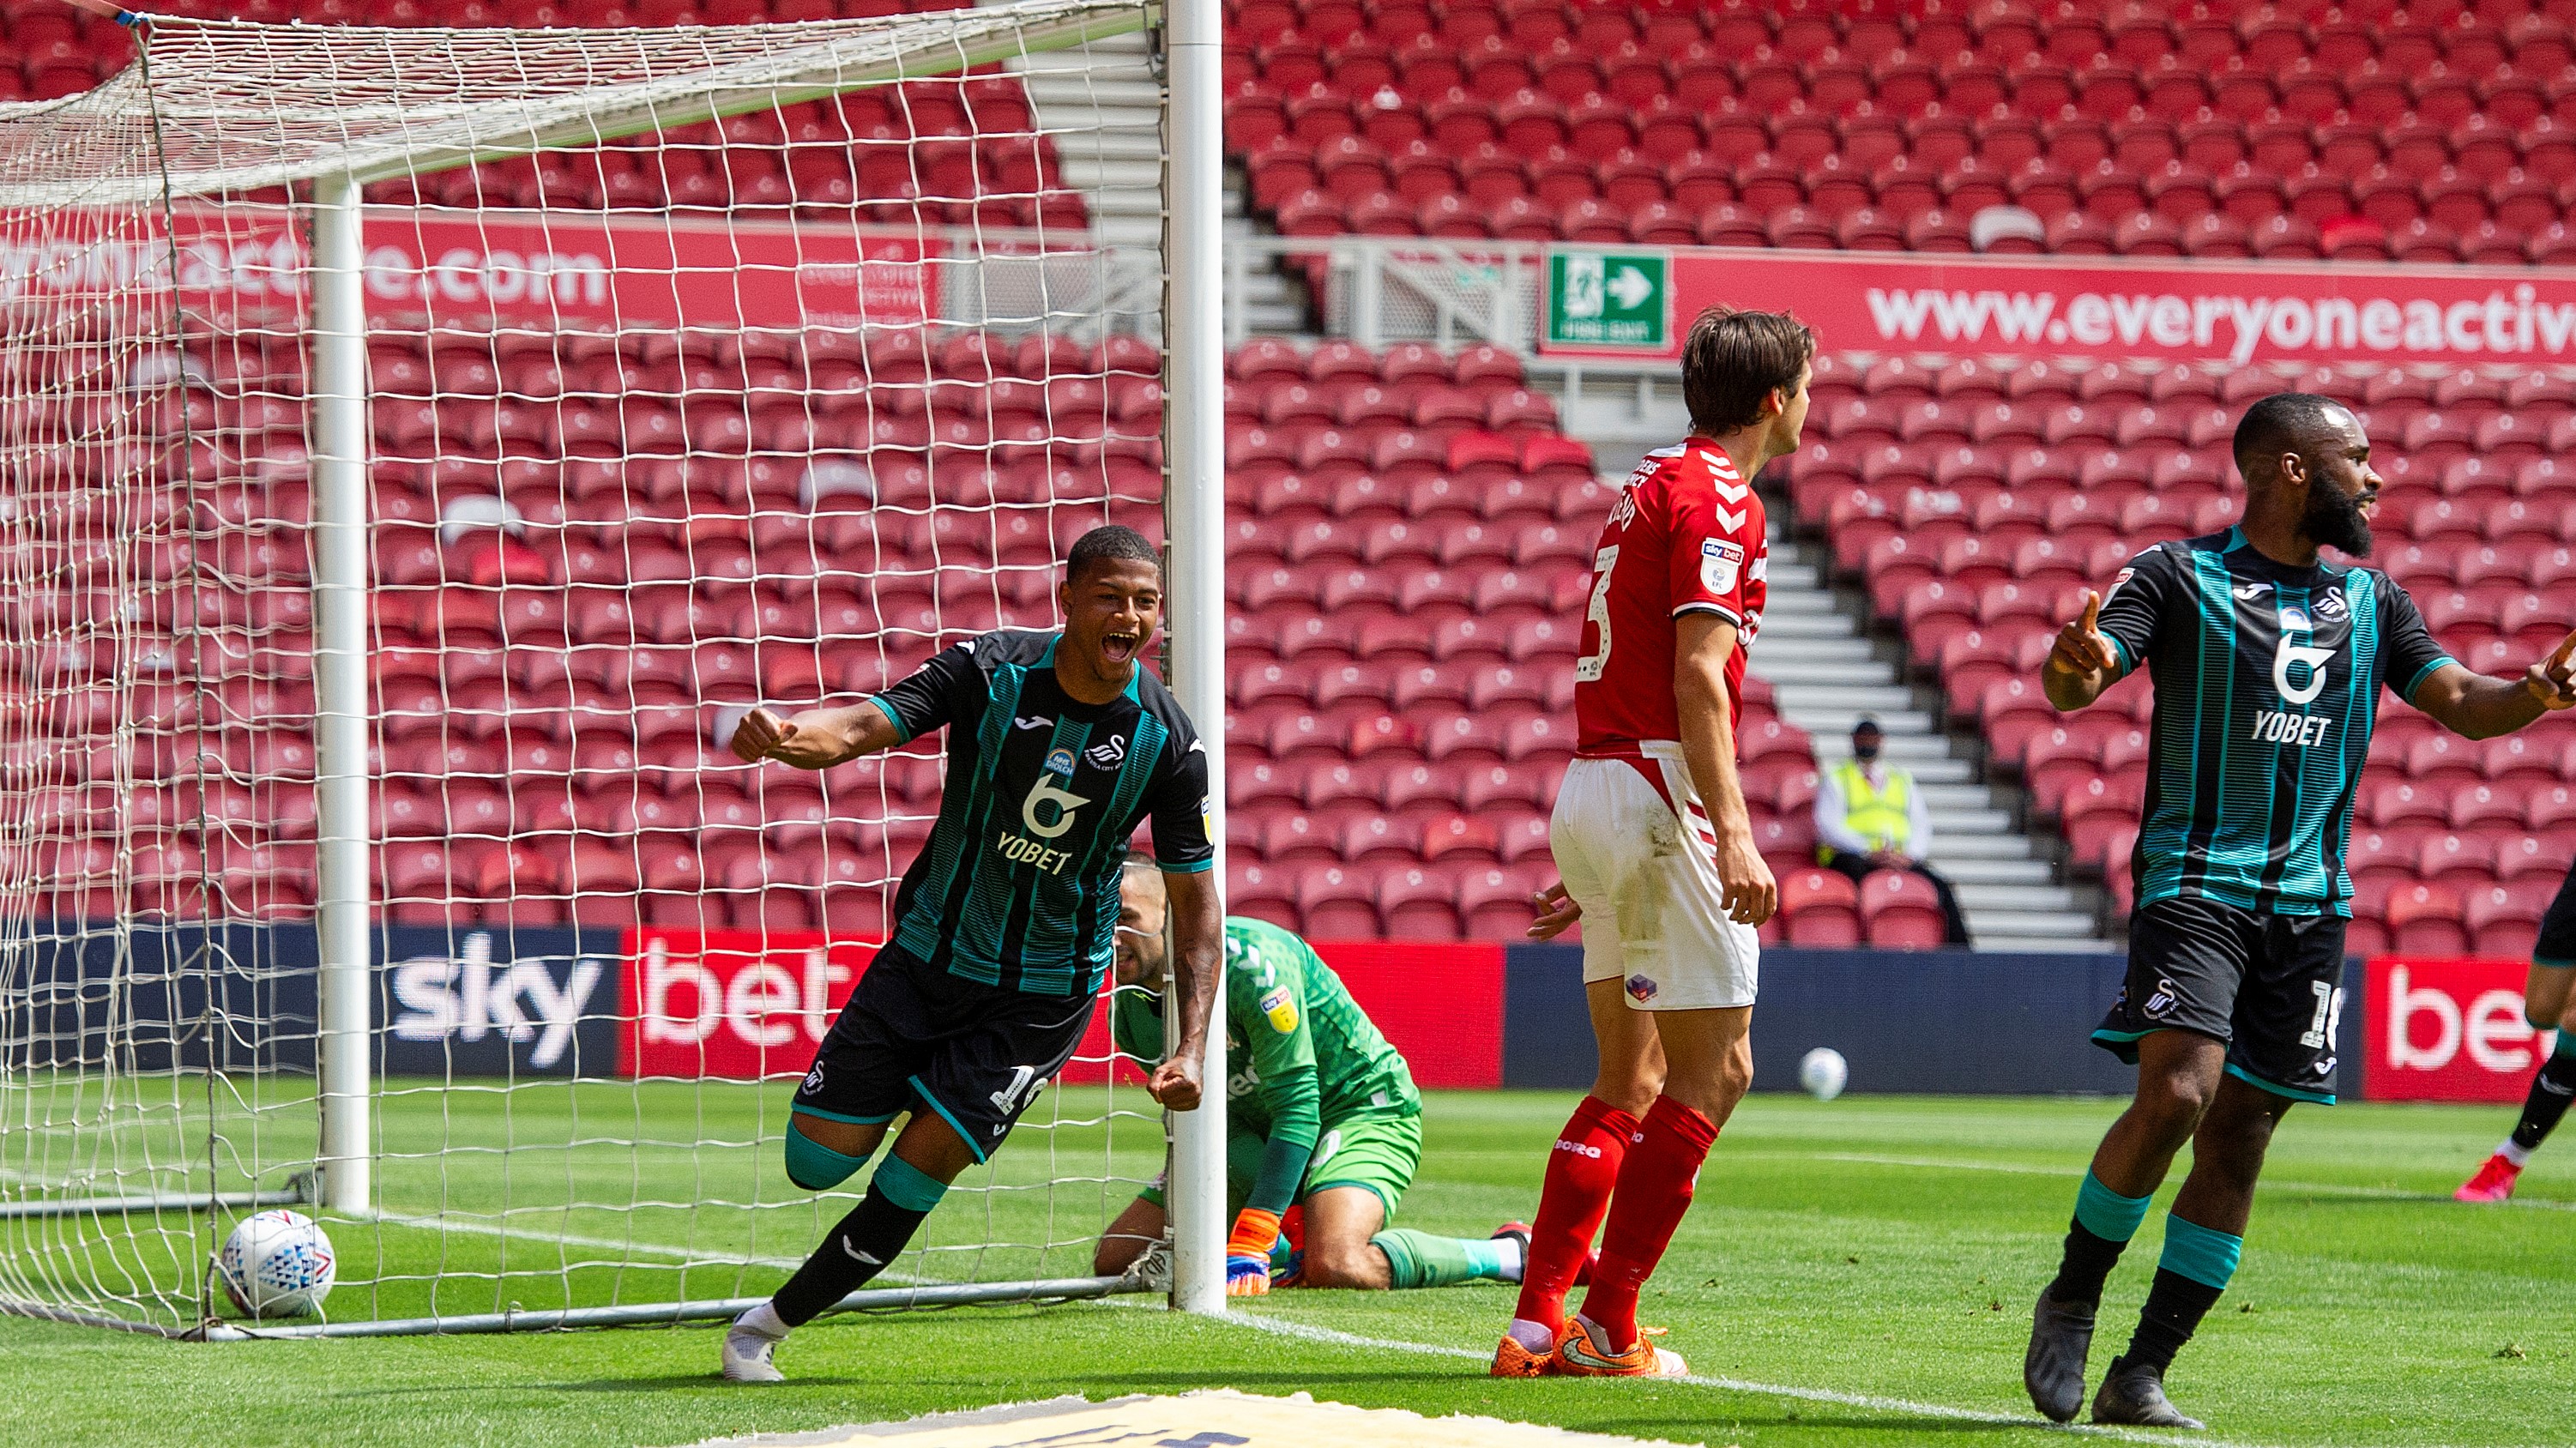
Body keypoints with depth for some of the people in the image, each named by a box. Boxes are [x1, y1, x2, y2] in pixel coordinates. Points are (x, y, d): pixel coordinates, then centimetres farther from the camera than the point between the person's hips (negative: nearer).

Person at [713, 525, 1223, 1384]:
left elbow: (1195, 900, -6)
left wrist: (1191, 1048, -15)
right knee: (817, 1162, 1)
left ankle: (774, 1324, 9)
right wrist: (790, 736, -49)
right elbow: (867, 726, -25)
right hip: (929, 953, 1)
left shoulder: (1166, 741, -13)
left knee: (918, 1174, -10)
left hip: (1042, 997, -1)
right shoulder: (990, 670, -14)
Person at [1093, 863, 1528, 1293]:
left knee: (1334, 1266, -36)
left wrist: (1250, 1245, -35)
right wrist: (1294, 1224, -23)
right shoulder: (1128, 1016, -7)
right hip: (1256, 1134, 8)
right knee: (1114, 1257, -2)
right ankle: (1298, 1238, 15)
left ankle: (1504, 1253, -12)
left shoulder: (1249, 961, -28)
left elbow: (1296, 1107, -29)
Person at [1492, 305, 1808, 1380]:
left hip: (1591, 787, 10)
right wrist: (1734, 834, -24)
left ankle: (1538, 1327, 7)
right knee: (1715, 1069, -6)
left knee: (1630, 1081, 12)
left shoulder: (1653, 486, 20)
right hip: (1659, 796, -10)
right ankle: (1607, 1329, -6)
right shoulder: (1715, 499, -10)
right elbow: (1697, 678, -19)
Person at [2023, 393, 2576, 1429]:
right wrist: (2073, 667, -36)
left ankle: (2141, 1375, 6)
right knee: (2176, 1094, -21)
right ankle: (2070, 1303, 0)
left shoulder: (2370, 601, 16)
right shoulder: (2180, 575, 0)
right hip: (2196, 879, -5)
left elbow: (2461, 703, 13)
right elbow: (2073, 685, -10)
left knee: (2239, 1138, 1)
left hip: (2309, 904, 5)